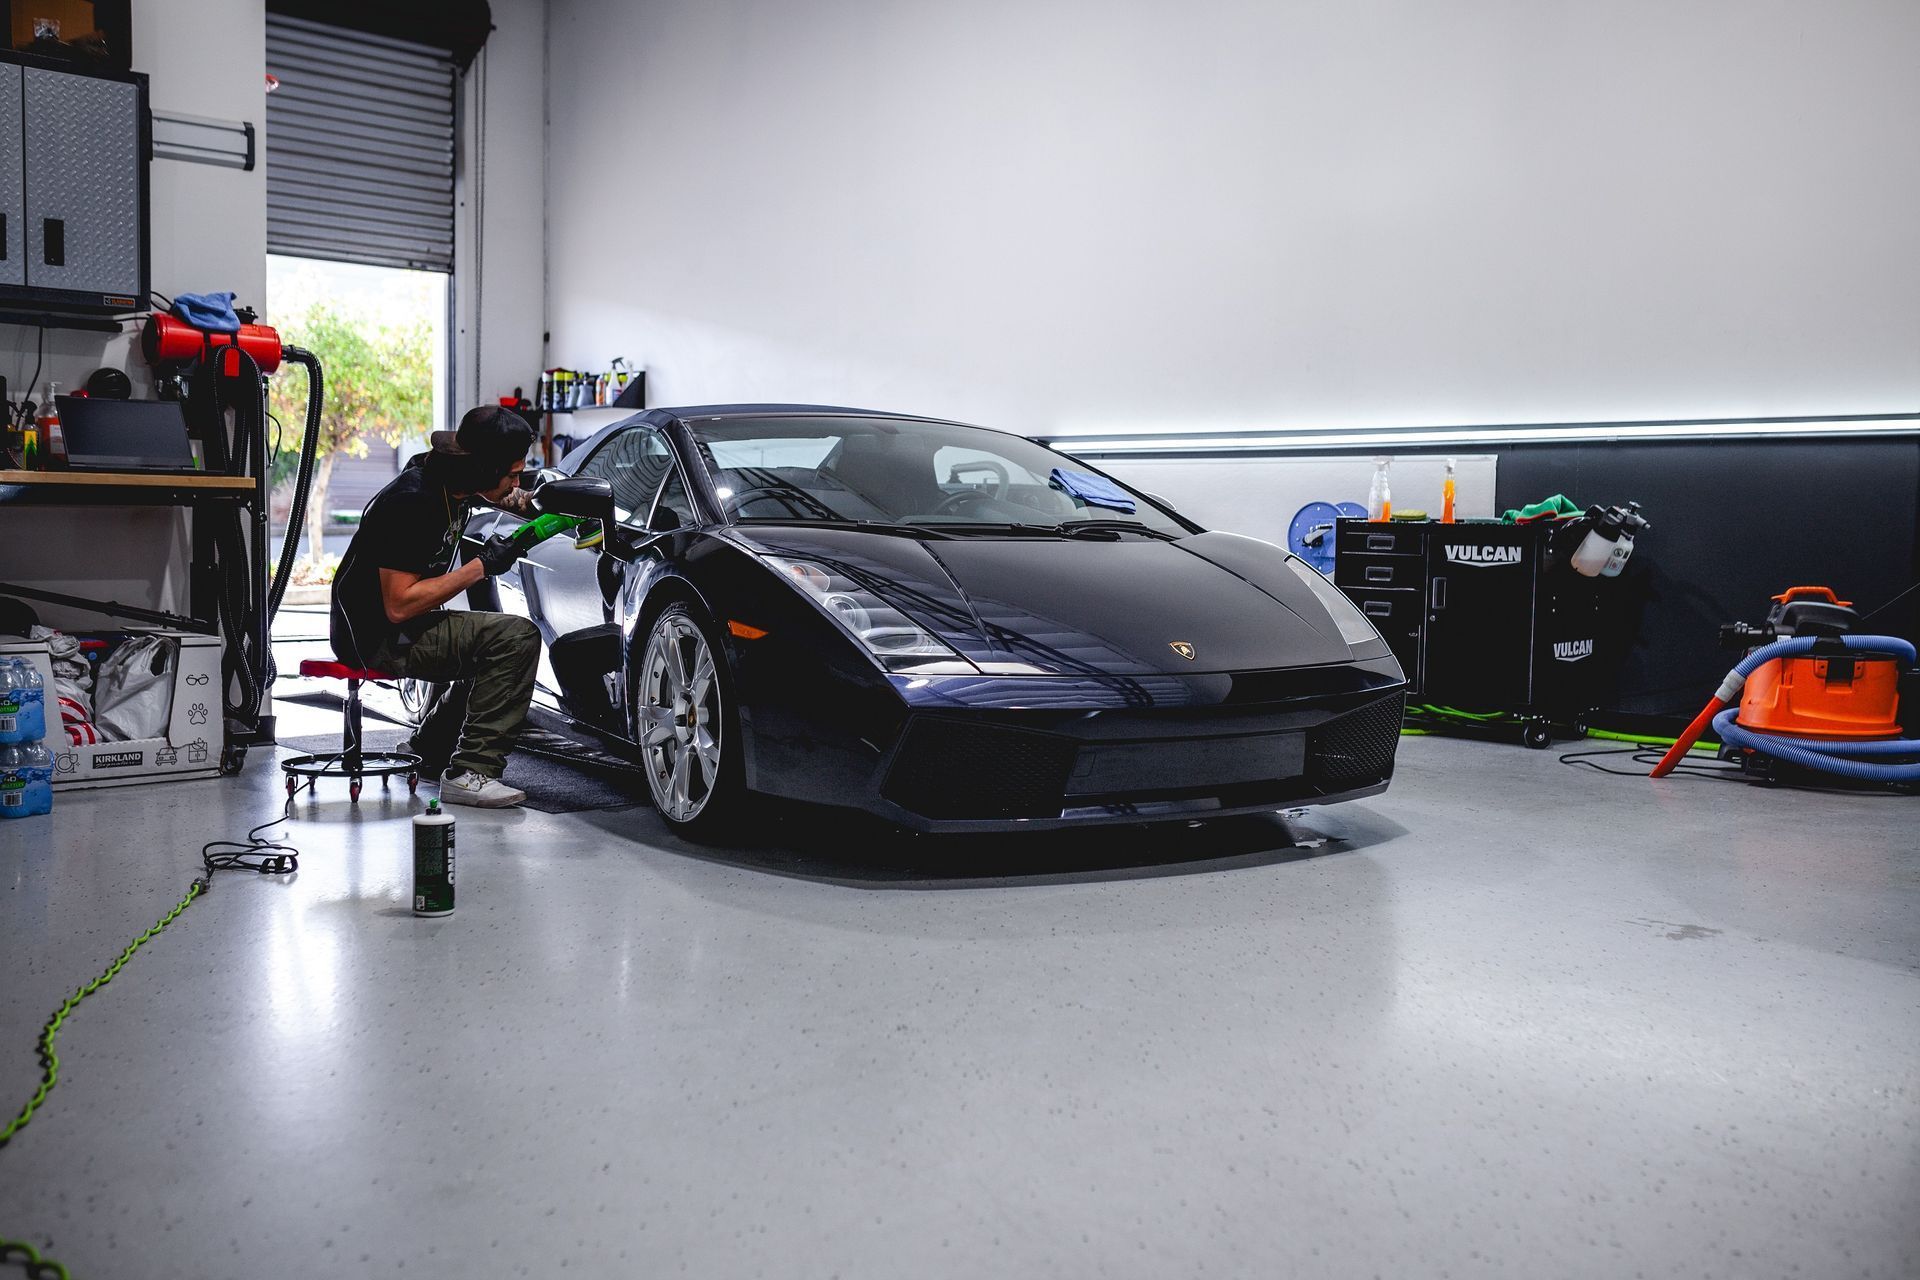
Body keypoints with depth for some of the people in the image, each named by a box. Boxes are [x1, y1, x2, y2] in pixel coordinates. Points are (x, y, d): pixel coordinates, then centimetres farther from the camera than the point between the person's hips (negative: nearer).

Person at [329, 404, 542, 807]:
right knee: (516, 637, -23)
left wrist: (529, 501, 5)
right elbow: (399, 606, -28)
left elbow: (505, 496, 27)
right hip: (376, 640, -10)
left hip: (401, 628, 10)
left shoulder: (450, 479, 2)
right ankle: (469, 774, -23)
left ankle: (429, 746, 32)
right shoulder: (412, 502, -25)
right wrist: (481, 566, -25)